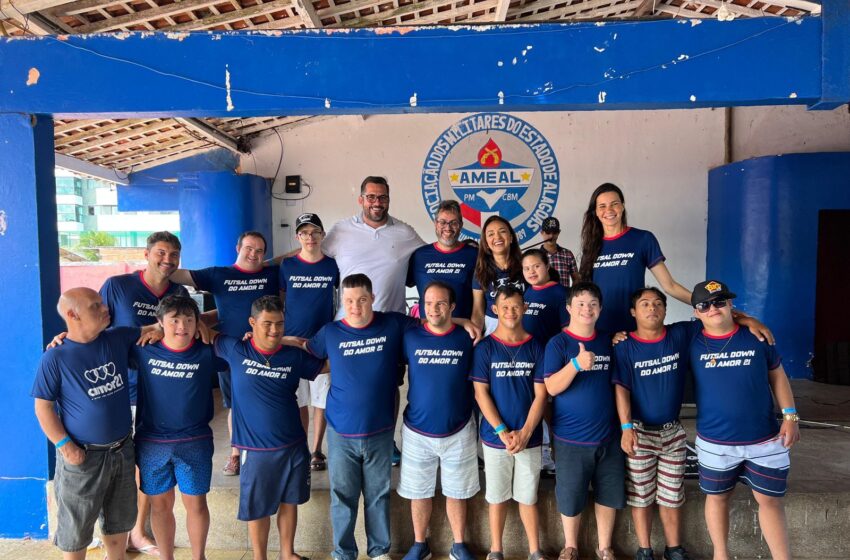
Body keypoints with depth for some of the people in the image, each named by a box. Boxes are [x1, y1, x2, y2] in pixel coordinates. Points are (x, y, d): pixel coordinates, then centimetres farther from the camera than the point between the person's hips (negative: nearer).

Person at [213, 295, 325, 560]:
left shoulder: (295, 356, -3)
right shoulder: (235, 350, -8)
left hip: (294, 446, 2)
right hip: (256, 449, -2)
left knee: (289, 501, 18)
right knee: (258, 508, 13)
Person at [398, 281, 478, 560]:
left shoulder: (467, 338, -7)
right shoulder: (410, 337, -7)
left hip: (458, 433, 0)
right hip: (417, 433, 0)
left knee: (456, 493, 15)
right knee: (419, 492, 15)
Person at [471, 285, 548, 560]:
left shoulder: (536, 347, 0)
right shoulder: (485, 348, -4)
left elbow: (540, 394, -2)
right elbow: (481, 394, -6)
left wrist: (524, 433, -11)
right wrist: (503, 432, -13)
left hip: (529, 438, 1)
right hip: (495, 437, -1)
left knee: (528, 497, 11)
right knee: (497, 497, 11)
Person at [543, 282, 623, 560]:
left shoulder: (608, 342, 4)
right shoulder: (558, 343, -10)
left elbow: (616, 383, 13)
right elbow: (551, 388, -18)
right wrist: (576, 364, -33)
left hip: (607, 434, 4)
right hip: (571, 438, -4)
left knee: (608, 494, 14)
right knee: (571, 496, 9)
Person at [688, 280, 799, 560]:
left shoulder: (757, 336, -4)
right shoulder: (691, 343, -7)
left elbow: (777, 375, 5)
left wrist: (790, 416, 1)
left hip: (765, 439, 1)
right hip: (715, 442, 0)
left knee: (770, 499, 10)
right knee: (718, 497, 15)